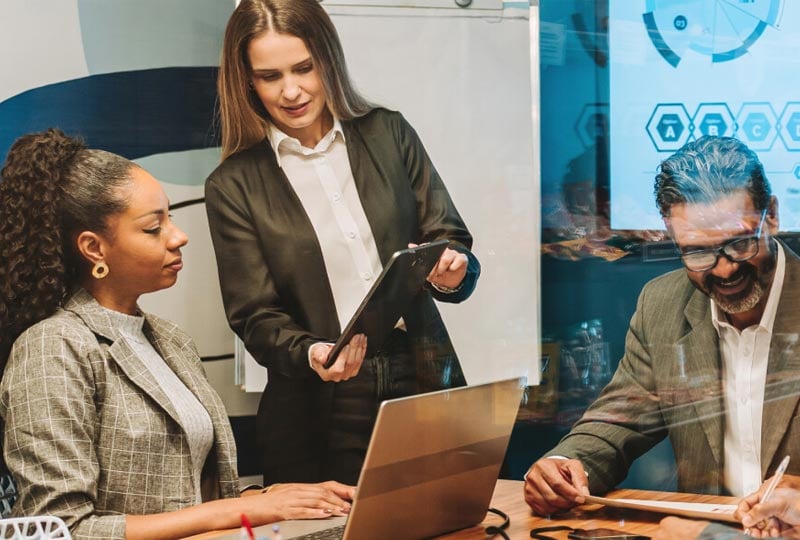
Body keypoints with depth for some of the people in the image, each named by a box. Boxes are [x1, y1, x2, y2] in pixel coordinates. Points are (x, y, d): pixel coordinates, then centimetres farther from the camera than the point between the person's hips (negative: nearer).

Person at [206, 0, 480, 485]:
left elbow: (452, 242, 6)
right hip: (318, 415, -2)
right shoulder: (234, 186, -1)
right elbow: (256, 318, -2)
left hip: (425, 389, 2)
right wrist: (310, 354, -22)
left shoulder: (388, 134, 5)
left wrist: (451, 271, -17)